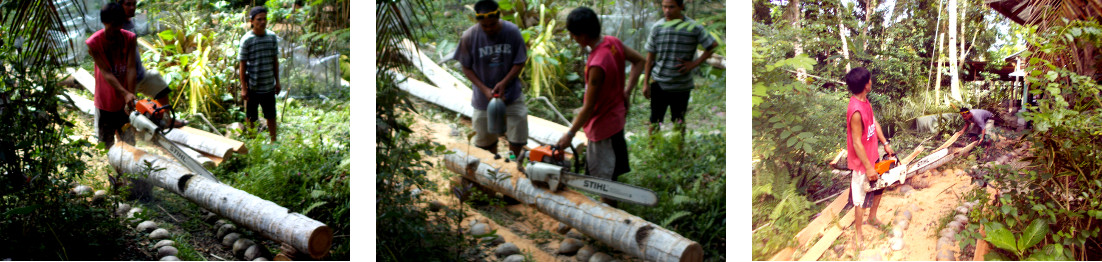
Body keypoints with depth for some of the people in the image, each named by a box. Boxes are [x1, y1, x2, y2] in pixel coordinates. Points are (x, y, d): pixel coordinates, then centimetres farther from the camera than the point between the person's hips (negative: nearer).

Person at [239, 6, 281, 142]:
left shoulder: (272, 37, 0)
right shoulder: (246, 40, -12)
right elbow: (242, 65, -8)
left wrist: (277, 82, 11)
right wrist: (244, 88, -9)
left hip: (269, 85, 3)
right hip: (252, 87, -3)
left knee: (271, 116, 14)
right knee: (250, 117, 9)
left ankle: (273, 141, 29)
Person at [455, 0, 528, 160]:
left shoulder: (512, 32, -15)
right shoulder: (469, 37, -16)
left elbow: (520, 62, -7)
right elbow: (466, 68, -7)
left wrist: (504, 83, -19)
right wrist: (485, 90, -16)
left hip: (511, 94, 0)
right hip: (483, 97, 0)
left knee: (517, 136, 5)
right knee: (485, 138, 12)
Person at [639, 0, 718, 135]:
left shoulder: (694, 28, -8)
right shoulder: (657, 27, -2)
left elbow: (714, 47, -1)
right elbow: (650, 57, 5)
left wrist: (694, 63, -8)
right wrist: (646, 83, 6)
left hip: (681, 85, -1)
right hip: (659, 83, 1)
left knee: (679, 122, 12)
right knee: (655, 121, 8)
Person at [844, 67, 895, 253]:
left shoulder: (865, 101, -3)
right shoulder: (856, 111, -32)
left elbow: (875, 123, 11)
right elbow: (857, 143, -27)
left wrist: (885, 144, 7)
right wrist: (868, 168, -21)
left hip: (872, 157, 9)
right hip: (861, 162, -9)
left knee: (879, 187, 26)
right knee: (861, 198, 6)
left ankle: (873, 218, 49)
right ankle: (858, 234, 22)